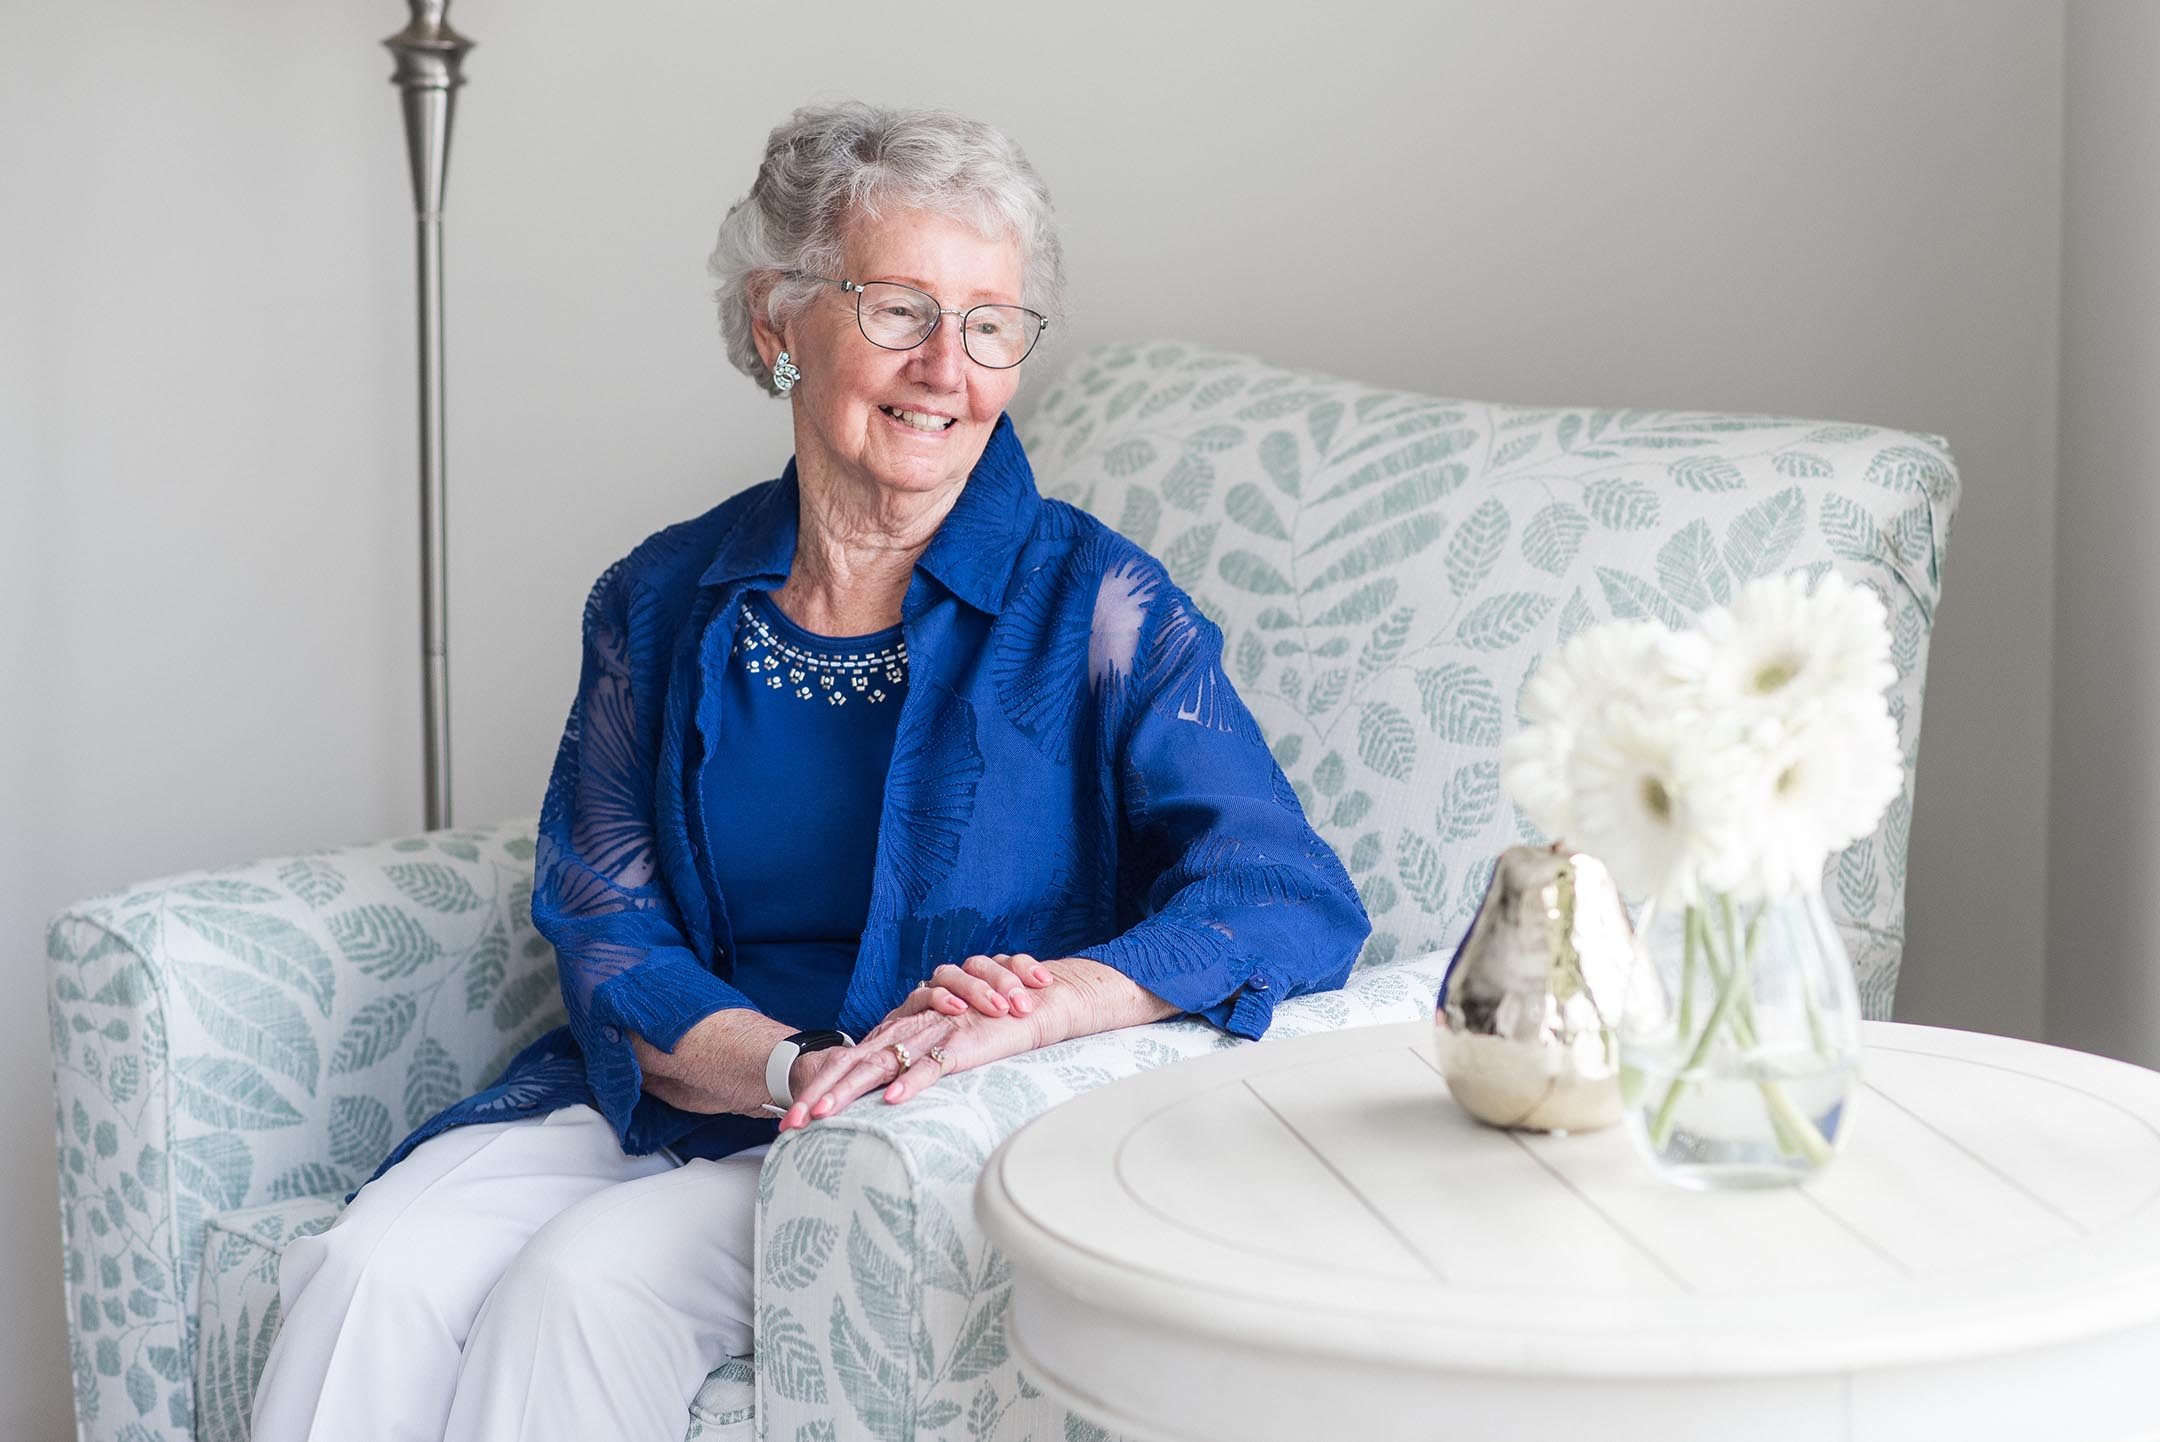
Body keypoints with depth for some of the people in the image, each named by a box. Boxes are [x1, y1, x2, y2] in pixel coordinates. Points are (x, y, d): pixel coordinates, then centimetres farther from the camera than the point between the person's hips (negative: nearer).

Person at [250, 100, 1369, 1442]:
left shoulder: (1094, 604, -4)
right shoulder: (663, 602, 8)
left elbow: (1295, 901, -14)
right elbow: (604, 931, 1)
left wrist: (1034, 1008, -32)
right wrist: (798, 1064, -20)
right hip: (660, 1098, 4)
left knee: (586, 1280, -28)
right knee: (374, 1275, -23)